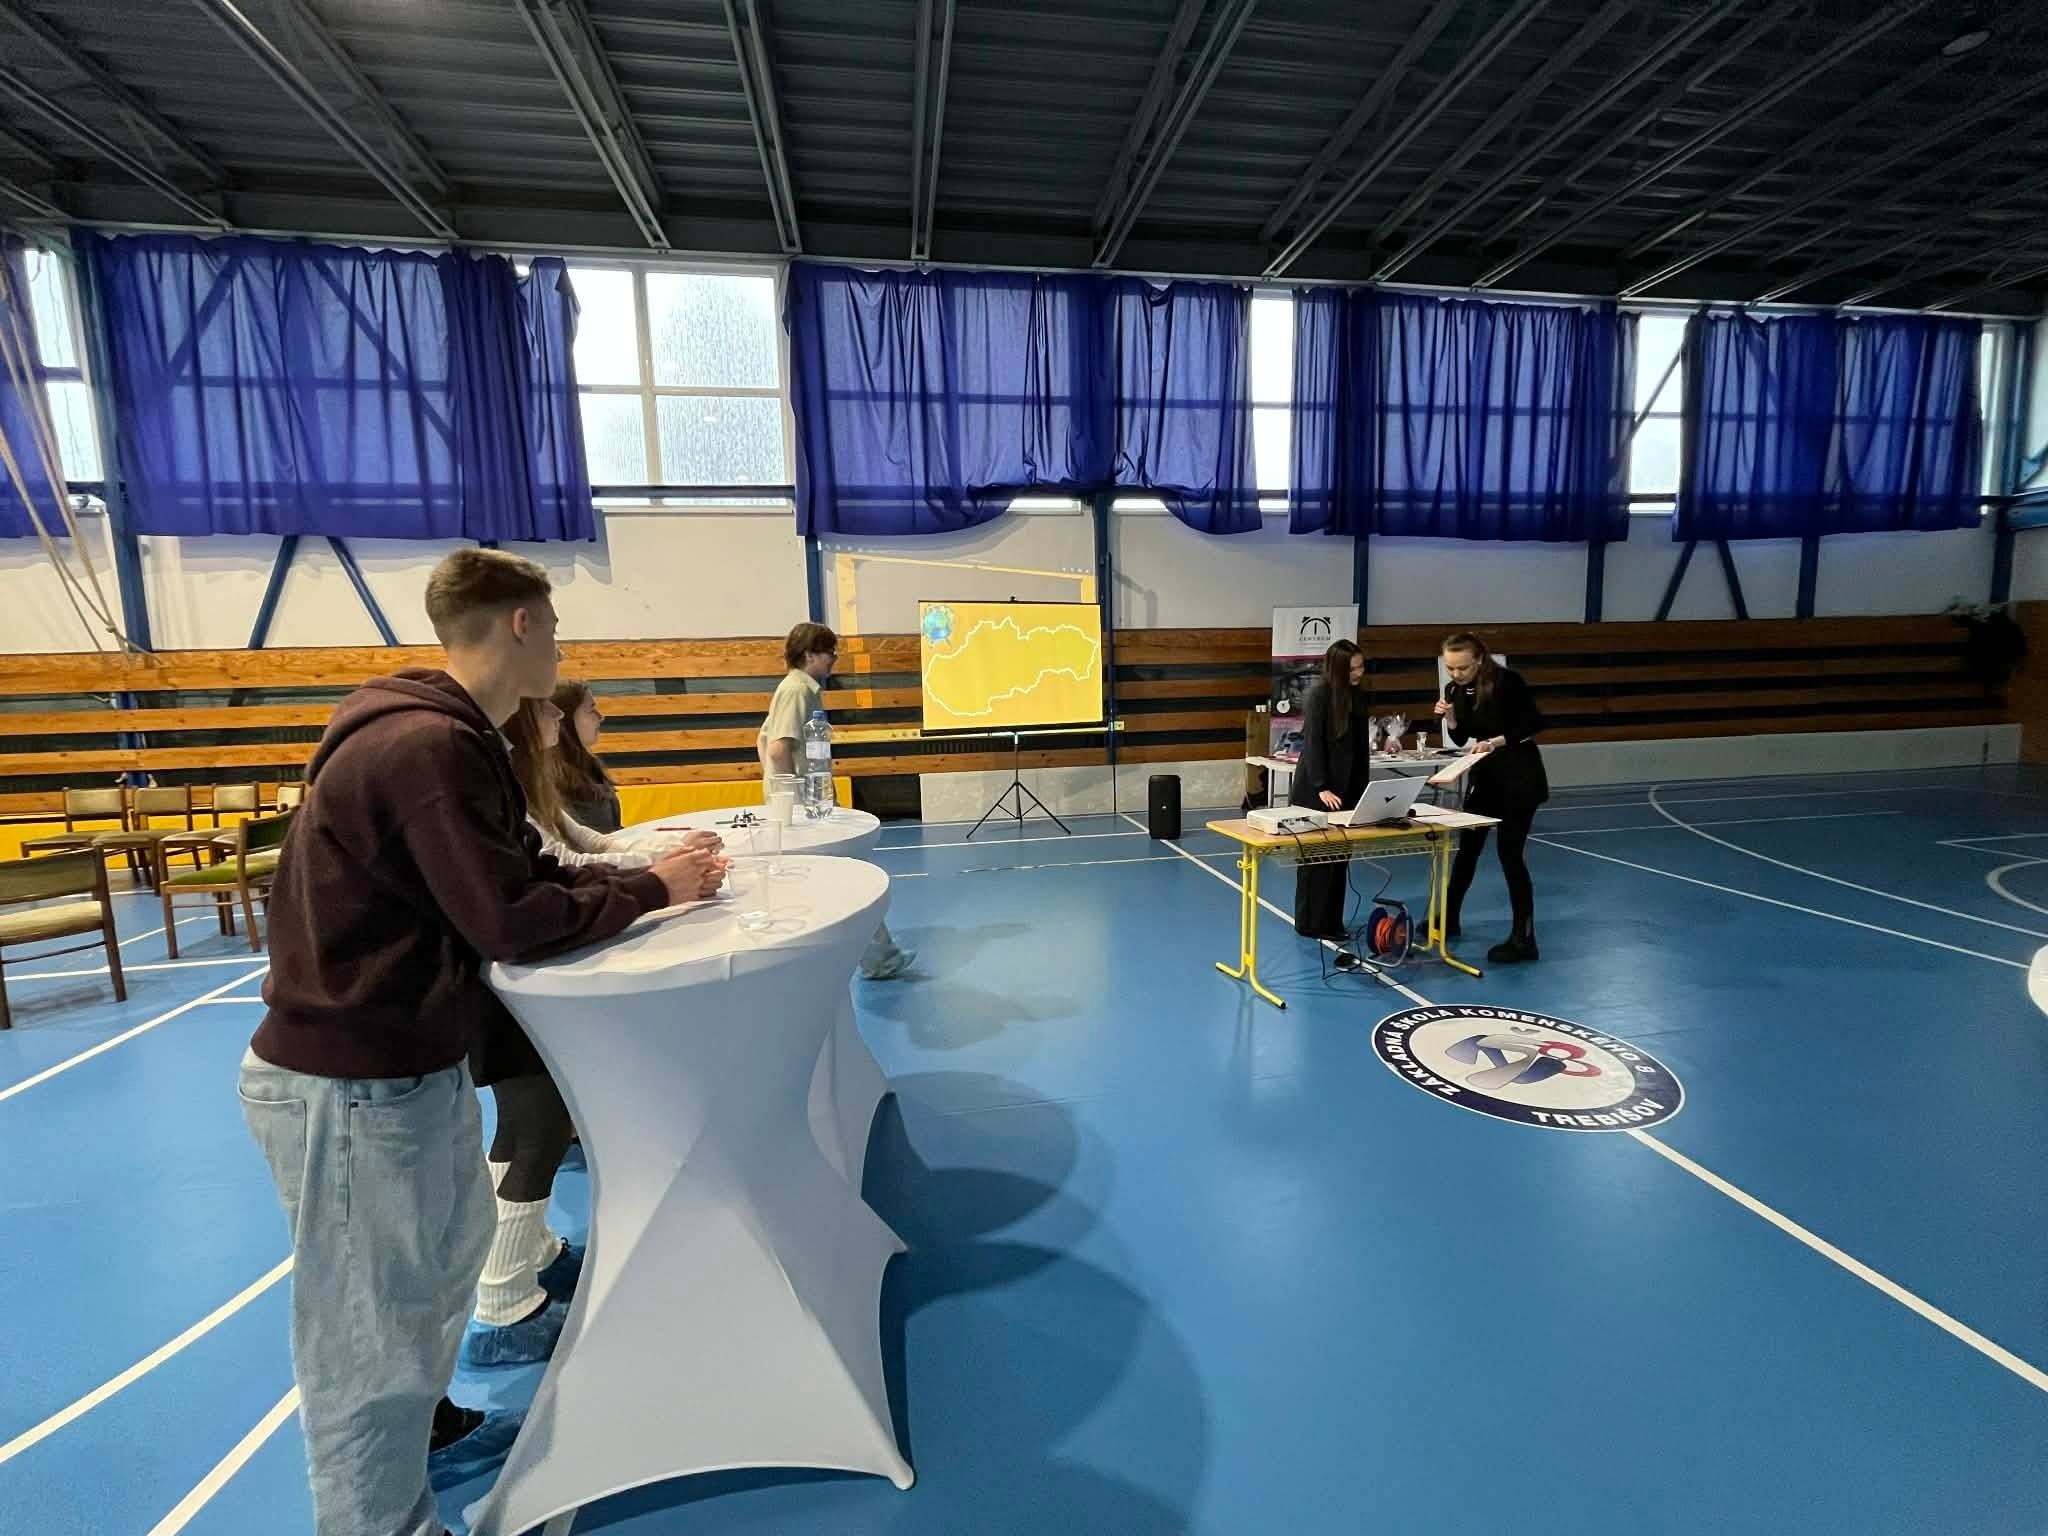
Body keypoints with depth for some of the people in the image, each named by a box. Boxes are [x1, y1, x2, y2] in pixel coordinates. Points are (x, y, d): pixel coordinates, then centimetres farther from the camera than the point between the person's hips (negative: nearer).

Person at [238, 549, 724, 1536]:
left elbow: (519, 873, 9)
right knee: (370, 1340, 7)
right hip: (353, 1083, -10)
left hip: (406, 1063, 10)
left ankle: (420, 1414, 51)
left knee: (454, 1244, 28)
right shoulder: (428, 746, -25)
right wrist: (652, 890, -14)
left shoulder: (446, 735, 8)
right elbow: (515, 920, -26)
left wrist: (637, 868, -1)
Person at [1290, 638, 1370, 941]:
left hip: (1347, 786, 6)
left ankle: (1332, 921, 19)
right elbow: (1312, 743, -16)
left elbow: (1362, 746, 11)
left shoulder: (1359, 696, 8)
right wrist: (1321, 788, -21)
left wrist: (1363, 787, 7)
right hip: (1316, 789, -6)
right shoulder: (1319, 693, -12)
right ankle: (1310, 923, 10)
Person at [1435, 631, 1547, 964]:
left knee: (1510, 853, -7)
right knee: (1468, 847, 14)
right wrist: (1449, 717, -13)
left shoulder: (1506, 681, -20)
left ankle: (1524, 939, 2)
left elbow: (1534, 723, -16)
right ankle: (1449, 918, 29)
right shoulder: (1454, 690, -2)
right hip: (1483, 774, 6)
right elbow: (1461, 739, 5)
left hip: (1519, 776, -6)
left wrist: (1497, 741, -25)